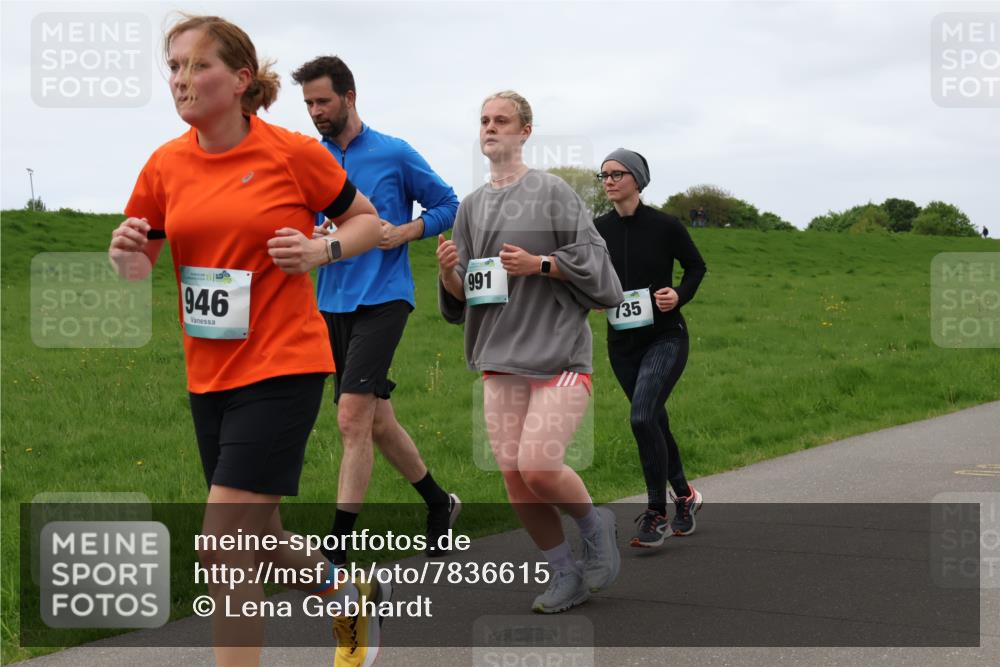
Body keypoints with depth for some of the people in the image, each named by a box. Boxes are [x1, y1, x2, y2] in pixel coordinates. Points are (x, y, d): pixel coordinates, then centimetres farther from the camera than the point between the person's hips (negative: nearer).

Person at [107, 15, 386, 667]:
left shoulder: (294, 153, -8)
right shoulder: (166, 165, 4)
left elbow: (367, 220, 5)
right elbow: (140, 263, 11)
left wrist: (323, 249, -14)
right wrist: (127, 255, -12)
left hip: (282, 368, -6)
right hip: (209, 374, 6)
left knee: (223, 550, -12)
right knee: (256, 542, 18)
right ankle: (351, 592, 46)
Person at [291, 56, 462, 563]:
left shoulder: (394, 155, -3)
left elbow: (448, 206, 4)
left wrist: (404, 232, -11)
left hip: (382, 299, -6)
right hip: (332, 305, 6)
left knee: (352, 418, -16)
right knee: (378, 422, 12)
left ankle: (338, 547, -13)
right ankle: (439, 504, 33)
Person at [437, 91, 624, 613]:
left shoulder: (552, 192, -2)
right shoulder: (471, 207, 13)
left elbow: (592, 257, -5)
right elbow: (460, 296, 15)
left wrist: (539, 265, -16)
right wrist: (449, 272, -6)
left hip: (558, 351, -5)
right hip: (499, 357, 6)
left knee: (538, 466, -17)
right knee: (513, 475, 2)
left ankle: (597, 527, 14)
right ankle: (566, 574, 20)